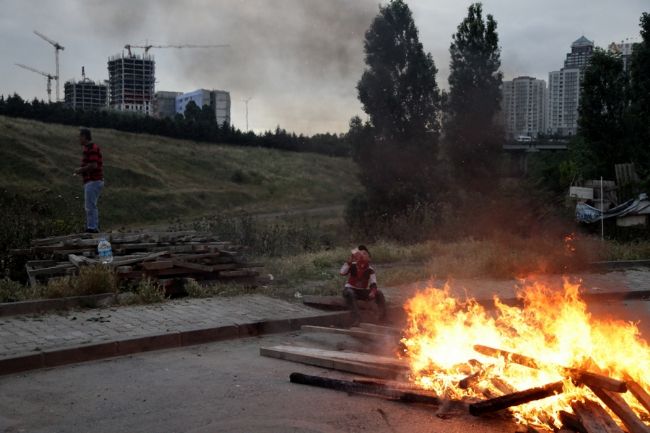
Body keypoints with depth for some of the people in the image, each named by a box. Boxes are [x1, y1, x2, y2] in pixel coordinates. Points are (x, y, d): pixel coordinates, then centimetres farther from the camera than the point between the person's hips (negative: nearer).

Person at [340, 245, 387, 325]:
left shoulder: (370, 270, -5)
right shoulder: (352, 266, -9)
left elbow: (373, 283, -17)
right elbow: (342, 272, -28)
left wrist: (373, 291, -40)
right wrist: (350, 260, -33)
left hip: (363, 292, 2)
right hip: (351, 289, -2)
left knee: (378, 293, -19)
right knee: (348, 292, -38)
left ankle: (383, 317, -19)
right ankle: (356, 317, -42)